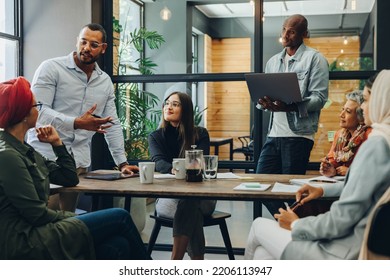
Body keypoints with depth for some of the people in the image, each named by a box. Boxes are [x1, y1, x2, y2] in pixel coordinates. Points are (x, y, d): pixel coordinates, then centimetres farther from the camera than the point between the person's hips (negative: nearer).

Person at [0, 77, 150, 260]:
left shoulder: (24, 151, 14)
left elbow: (70, 179, 17)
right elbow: (36, 214, -18)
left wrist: (56, 143, 10)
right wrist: (73, 217, -4)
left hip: (36, 233, 9)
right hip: (23, 242, -9)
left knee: (118, 246, -6)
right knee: (120, 217, -6)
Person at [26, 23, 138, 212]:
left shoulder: (105, 82, 12)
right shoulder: (51, 68, -4)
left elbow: (112, 125, 16)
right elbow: (38, 112, -13)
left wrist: (122, 163, 10)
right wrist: (76, 123, -25)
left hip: (79, 163, 5)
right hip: (45, 159, -4)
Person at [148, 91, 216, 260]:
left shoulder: (200, 134, 5)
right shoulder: (156, 137, 7)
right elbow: (158, 162, -13)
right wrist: (173, 170, -38)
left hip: (202, 197, 0)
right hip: (166, 196, 0)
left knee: (188, 204, -37)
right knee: (192, 211, -34)